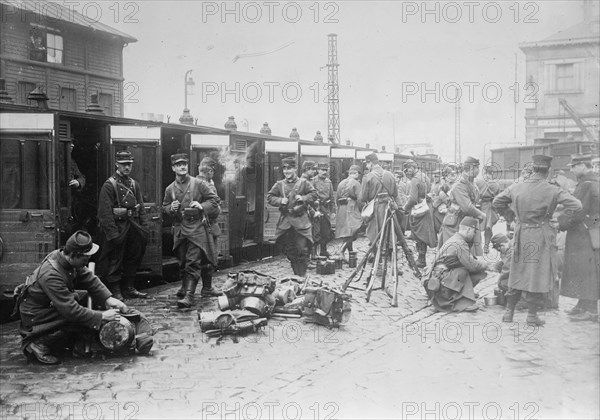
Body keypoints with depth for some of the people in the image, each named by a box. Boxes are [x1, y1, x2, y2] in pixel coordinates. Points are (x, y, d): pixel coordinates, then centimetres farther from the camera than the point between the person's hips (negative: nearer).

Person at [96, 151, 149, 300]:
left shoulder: (134, 184, 10)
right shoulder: (109, 185, -11)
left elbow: (141, 208, 14)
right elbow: (105, 212, -15)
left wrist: (144, 227, 5)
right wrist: (113, 234, -20)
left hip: (132, 226, 7)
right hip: (116, 227, -7)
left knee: (133, 258, 14)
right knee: (114, 261, 1)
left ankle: (128, 289, 26)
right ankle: (115, 292, 11)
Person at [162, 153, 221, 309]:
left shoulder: (198, 184, -2)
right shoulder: (170, 189, 8)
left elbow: (214, 199, 3)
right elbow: (164, 207, 20)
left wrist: (202, 206, -13)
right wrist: (171, 208, -2)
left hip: (197, 228, -4)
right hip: (179, 230, 4)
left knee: (193, 262, -11)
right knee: (183, 263, 11)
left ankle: (189, 296, -13)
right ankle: (185, 287, 28)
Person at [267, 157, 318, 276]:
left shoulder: (303, 182, 2)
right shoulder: (279, 184, 9)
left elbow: (314, 194, 2)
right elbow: (269, 197, 9)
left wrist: (303, 198, -14)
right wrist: (280, 200, -8)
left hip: (301, 220, -3)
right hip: (285, 220, 3)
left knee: (303, 248, -8)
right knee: (289, 250, 9)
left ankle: (302, 274, 2)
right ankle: (296, 273, 23)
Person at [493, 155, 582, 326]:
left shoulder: (516, 187, -2)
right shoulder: (552, 190, -12)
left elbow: (496, 202, 8)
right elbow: (577, 206, -16)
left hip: (521, 235, 3)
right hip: (541, 237, -3)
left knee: (517, 272, 15)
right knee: (538, 272, 7)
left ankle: (509, 311, 19)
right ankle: (532, 314, 10)